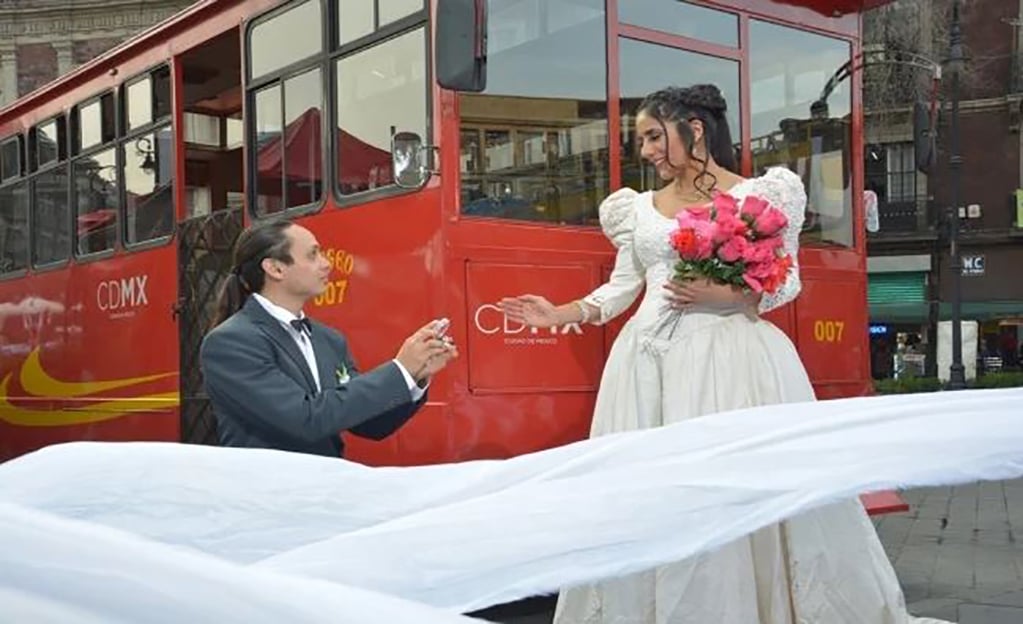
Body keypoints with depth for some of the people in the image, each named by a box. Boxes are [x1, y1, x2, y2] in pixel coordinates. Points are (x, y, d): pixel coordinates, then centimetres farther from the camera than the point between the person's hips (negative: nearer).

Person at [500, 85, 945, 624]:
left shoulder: (759, 194, 5)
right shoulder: (638, 209, 16)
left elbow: (787, 281, 2)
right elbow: (623, 288, 16)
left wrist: (729, 294, -14)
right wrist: (563, 313, 5)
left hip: (732, 355, -3)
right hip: (652, 360, 4)